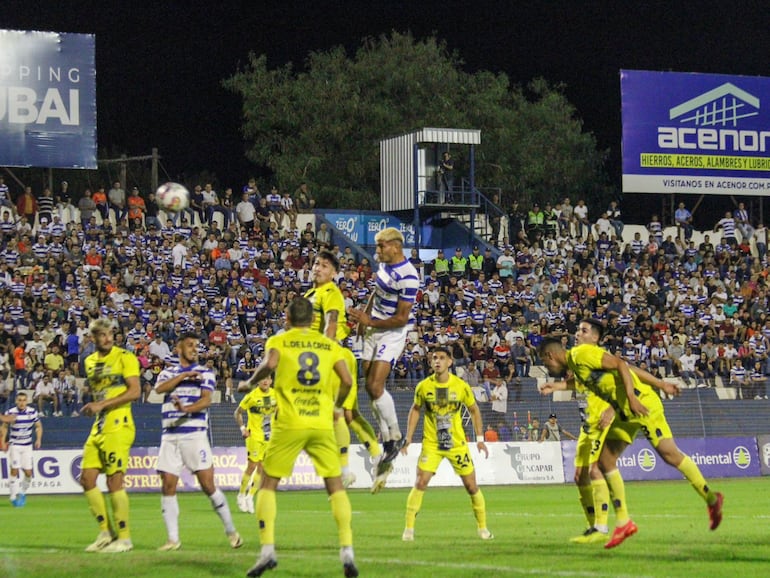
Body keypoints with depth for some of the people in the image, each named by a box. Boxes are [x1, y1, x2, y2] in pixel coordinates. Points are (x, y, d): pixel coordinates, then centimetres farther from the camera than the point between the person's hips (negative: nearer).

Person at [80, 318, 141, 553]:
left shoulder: (124, 358, -7)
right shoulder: (90, 362, 16)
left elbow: (135, 391, -15)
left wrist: (102, 404, -18)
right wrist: (92, 406, 11)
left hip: (118, 426, -8)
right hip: (98, 427, 8)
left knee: (114, 481, -9)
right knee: (87, 478, 3)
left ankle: (124, 537, 0)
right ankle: (105, 532, 13)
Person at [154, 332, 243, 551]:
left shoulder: (205, 373, 8)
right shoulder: (168, 372, 16)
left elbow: (206, 400, -9)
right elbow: (159, 388, -6)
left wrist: (186, 409, -27)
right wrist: (184, 375, -12)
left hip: (195, 434, -3)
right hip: (170, 436, 3)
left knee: (208, 484, -7)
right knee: (168, 486, -4)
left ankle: (231, 531, 6)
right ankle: (173, 539, 2)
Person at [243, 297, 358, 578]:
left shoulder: (278, 341, 5)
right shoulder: (329, 344, 12)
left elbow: (269, 364, -17)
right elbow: (347, 381, 2)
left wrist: (252, 381, 2)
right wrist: (336, 406, 20)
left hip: (289, 424, -2)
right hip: (322, 425, 2)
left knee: (268, 484, 9)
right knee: (336, 486, 8)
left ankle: (267, 551, -4)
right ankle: (347, 552, -3)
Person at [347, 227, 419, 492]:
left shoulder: (407, 277, -22)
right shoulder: (384, 264, 5)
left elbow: (401, 318, -22)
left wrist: (370, 321, -20)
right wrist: (365, 315, 14)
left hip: (392, 334, -9)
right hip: (374, 329, 9)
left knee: (375, 386, -18)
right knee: (370, 387, 9)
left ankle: (394, 437, 0)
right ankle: (387, 441, 18)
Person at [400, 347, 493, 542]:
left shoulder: (461, 386, -6)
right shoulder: (423, 386, -5)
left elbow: (474, 410, 7)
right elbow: (415, 410, 10)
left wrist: (480, 438, 2)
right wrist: (408, 438, 4)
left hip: (457, 443, 0)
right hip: (431, 444, 0)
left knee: (471, 485, 3)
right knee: (420, 483, -14)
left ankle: (482, 527, 20)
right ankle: (409, 528, -6)